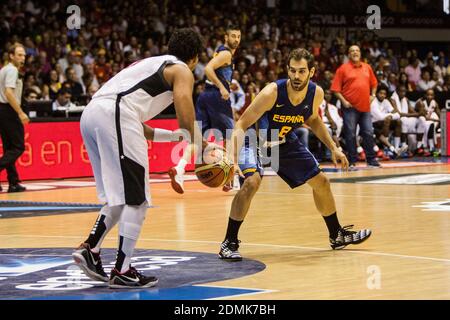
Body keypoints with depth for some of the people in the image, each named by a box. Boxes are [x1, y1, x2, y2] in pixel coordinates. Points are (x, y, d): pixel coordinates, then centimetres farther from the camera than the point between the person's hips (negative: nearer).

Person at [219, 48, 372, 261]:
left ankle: (337, 235, 34)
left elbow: (313, 119, 8)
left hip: (285, 142, 6)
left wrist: (333, 148, 6)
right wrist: (233, 158, -43)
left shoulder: (316, 93, -16)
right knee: (251, 182, -31)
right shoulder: (272, 93, -34)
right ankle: (229, 243, -19)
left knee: (320, 182, 12)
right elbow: (241, 125, -30)